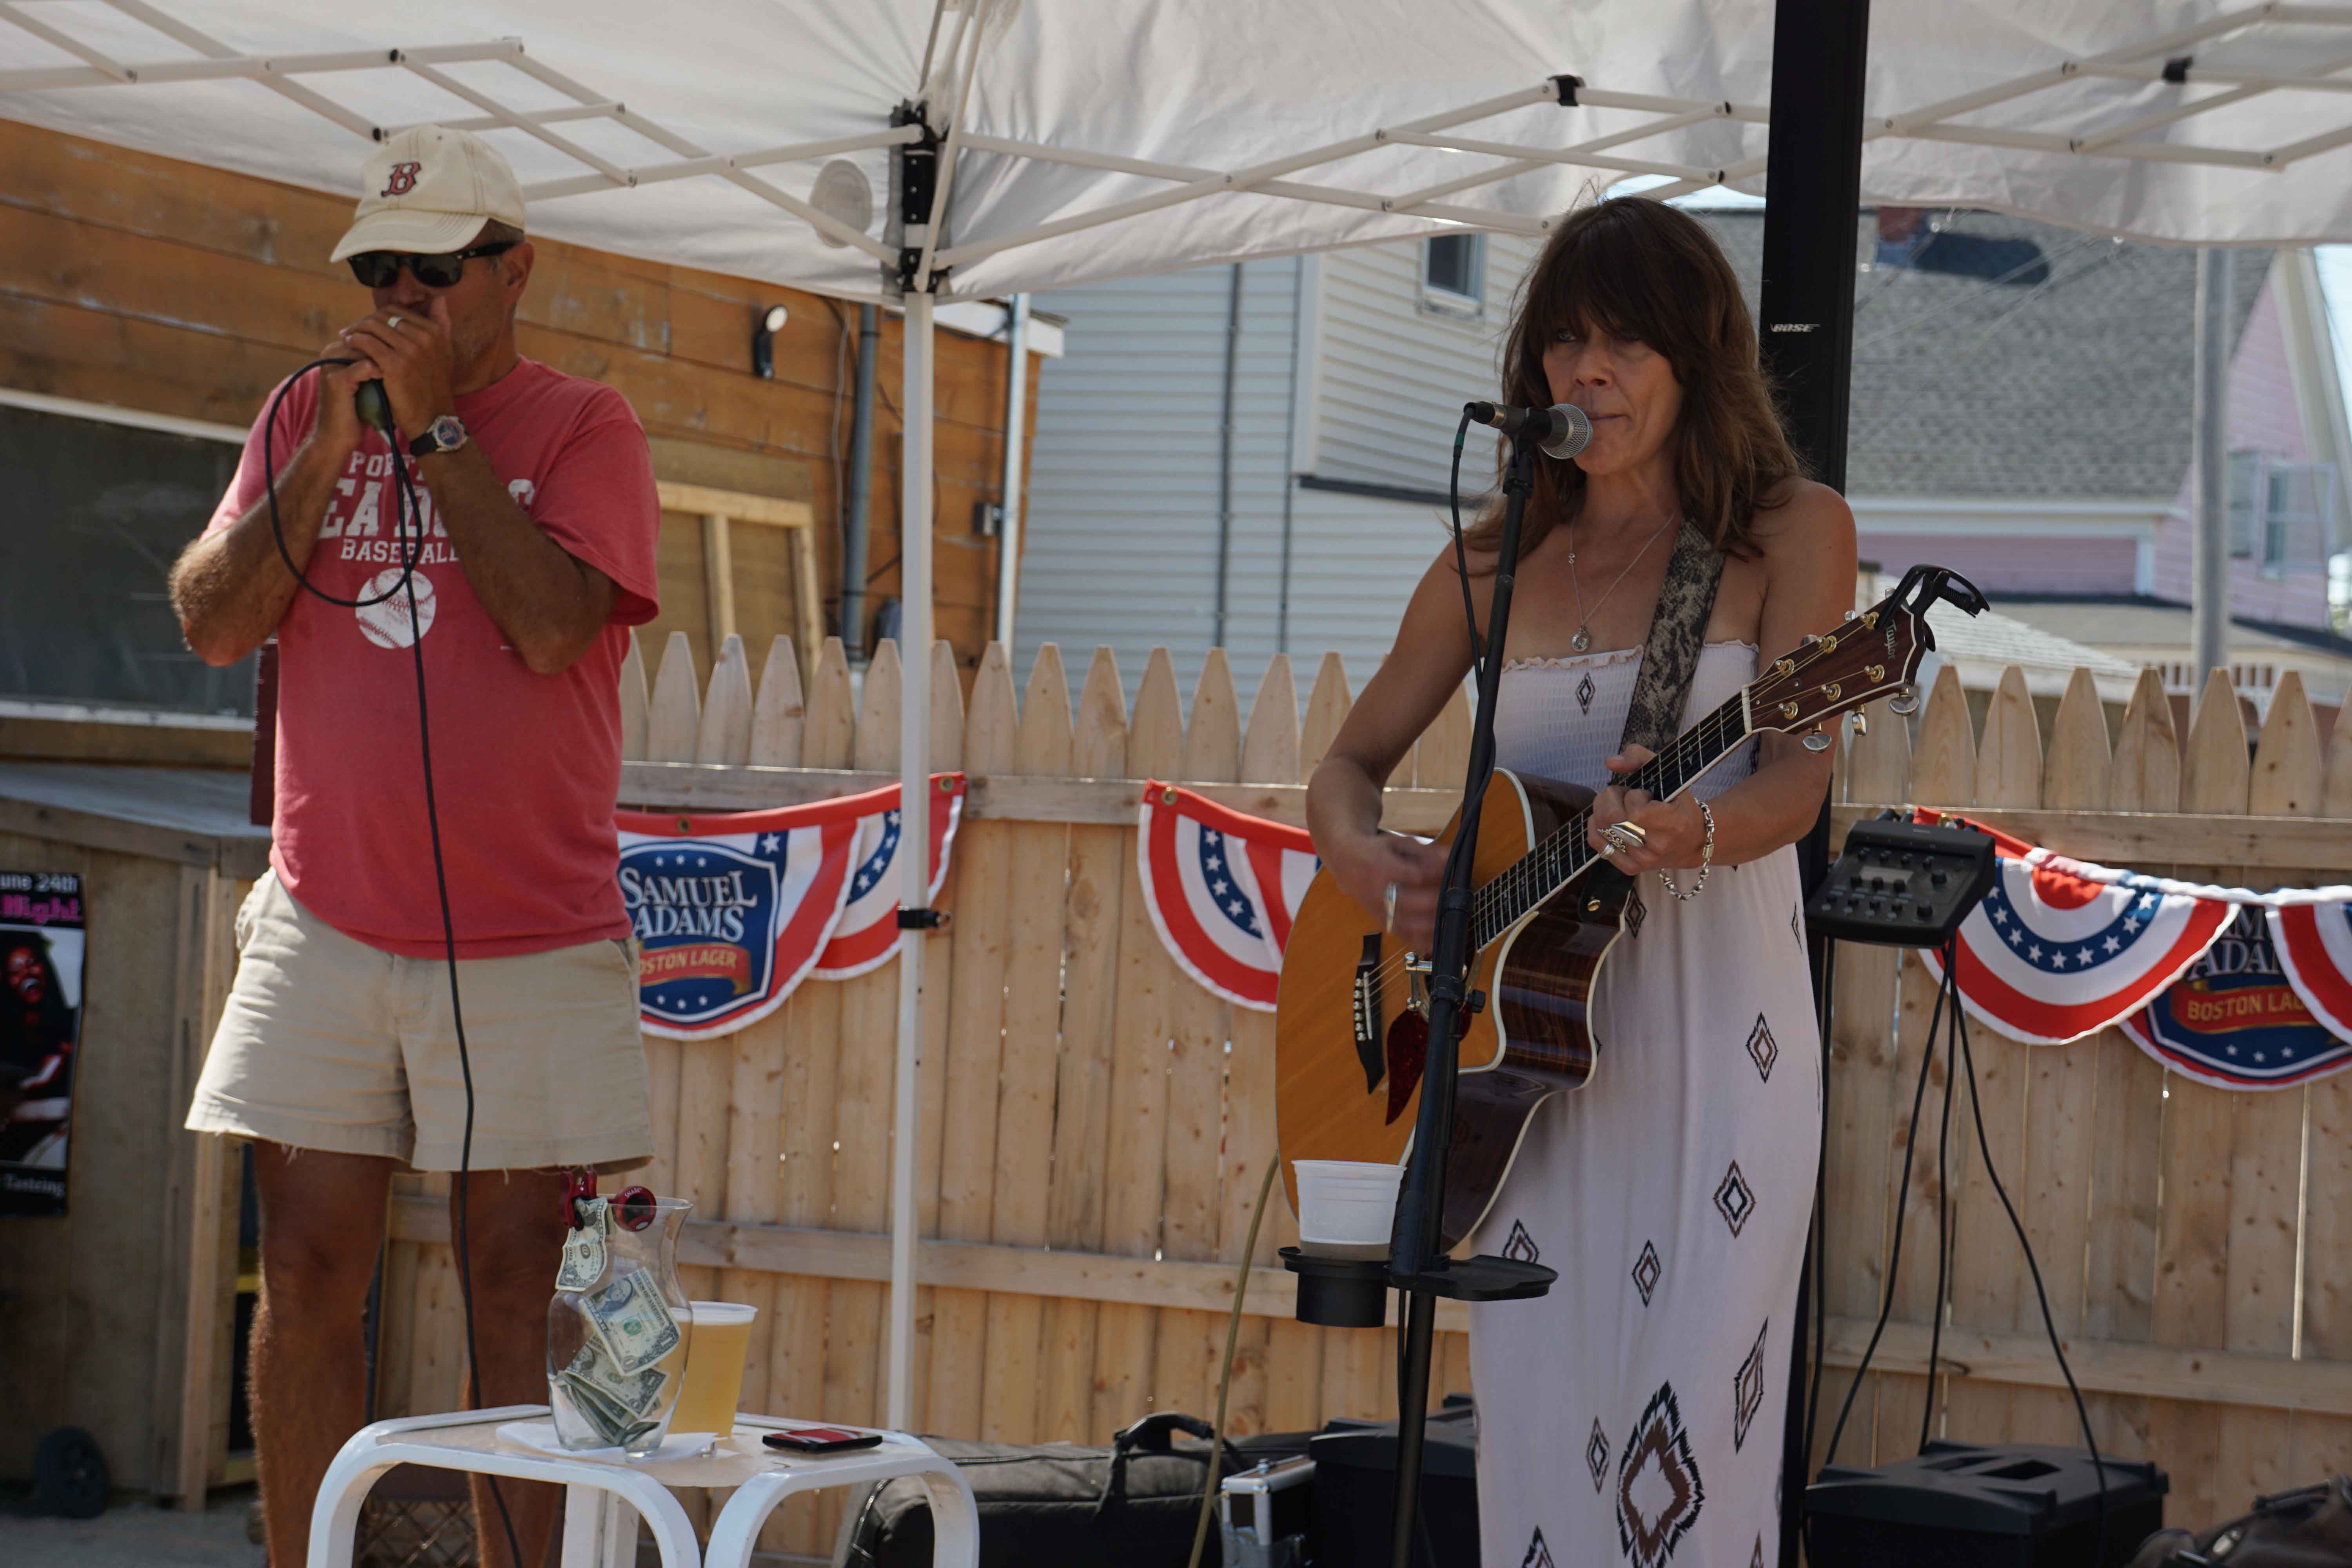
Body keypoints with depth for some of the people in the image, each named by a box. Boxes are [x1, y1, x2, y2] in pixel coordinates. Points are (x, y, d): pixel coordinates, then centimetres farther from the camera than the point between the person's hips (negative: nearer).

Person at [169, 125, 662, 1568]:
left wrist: (437, 424, -11)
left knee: (523, 1286, -2)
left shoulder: (583, 428, 1)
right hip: (325, 930, 3)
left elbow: (550, 623, -15)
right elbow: (215, 625, 2)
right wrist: (333, 447, -7)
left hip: (532, 942, -3)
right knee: (308, 1277, 2)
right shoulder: (307, 415, 12)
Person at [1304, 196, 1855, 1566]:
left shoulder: (1790, 531, 2)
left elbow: (1796, 779, -9)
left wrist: (1691, 834, -31)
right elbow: (1354, 759, 19)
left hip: (1714, 1031, -3)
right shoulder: (1498, 564, 13)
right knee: (1538, 1432, 3)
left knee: (1685, 1428, -9)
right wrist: (1358, 850, -4)